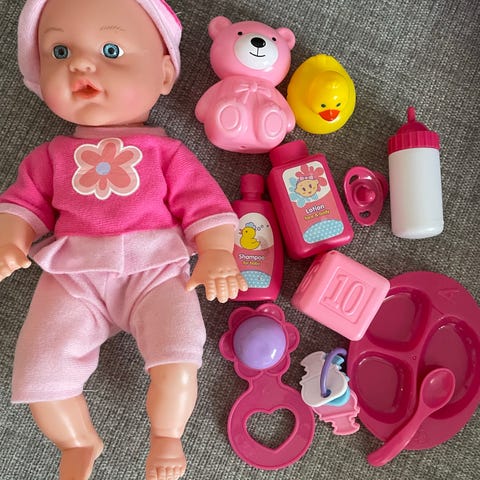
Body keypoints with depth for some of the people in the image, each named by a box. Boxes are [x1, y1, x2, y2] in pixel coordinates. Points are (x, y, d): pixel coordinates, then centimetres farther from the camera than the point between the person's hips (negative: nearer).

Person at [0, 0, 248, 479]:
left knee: (178, 363, -21)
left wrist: (217, 254, -12)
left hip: (156, 270, -2)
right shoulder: (51, 156, 14)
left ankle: (167, 436, 14)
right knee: (39, 373, -7)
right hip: (72, 276, 3)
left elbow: (203, 205, 2)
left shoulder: (167, 152, 5)